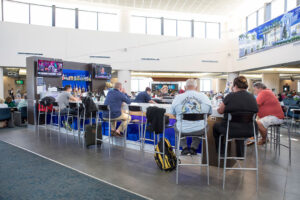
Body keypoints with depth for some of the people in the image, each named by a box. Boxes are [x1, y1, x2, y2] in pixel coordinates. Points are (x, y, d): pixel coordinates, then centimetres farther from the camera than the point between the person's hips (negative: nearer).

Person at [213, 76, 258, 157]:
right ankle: (240, 154, 45)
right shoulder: (252, 97, 0)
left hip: (232, 130, -5)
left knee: (216, 126, 24)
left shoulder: (230, 96, -13)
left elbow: (220, 111, -3)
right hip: (249, 131, 5)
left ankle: (221, 152, 33)